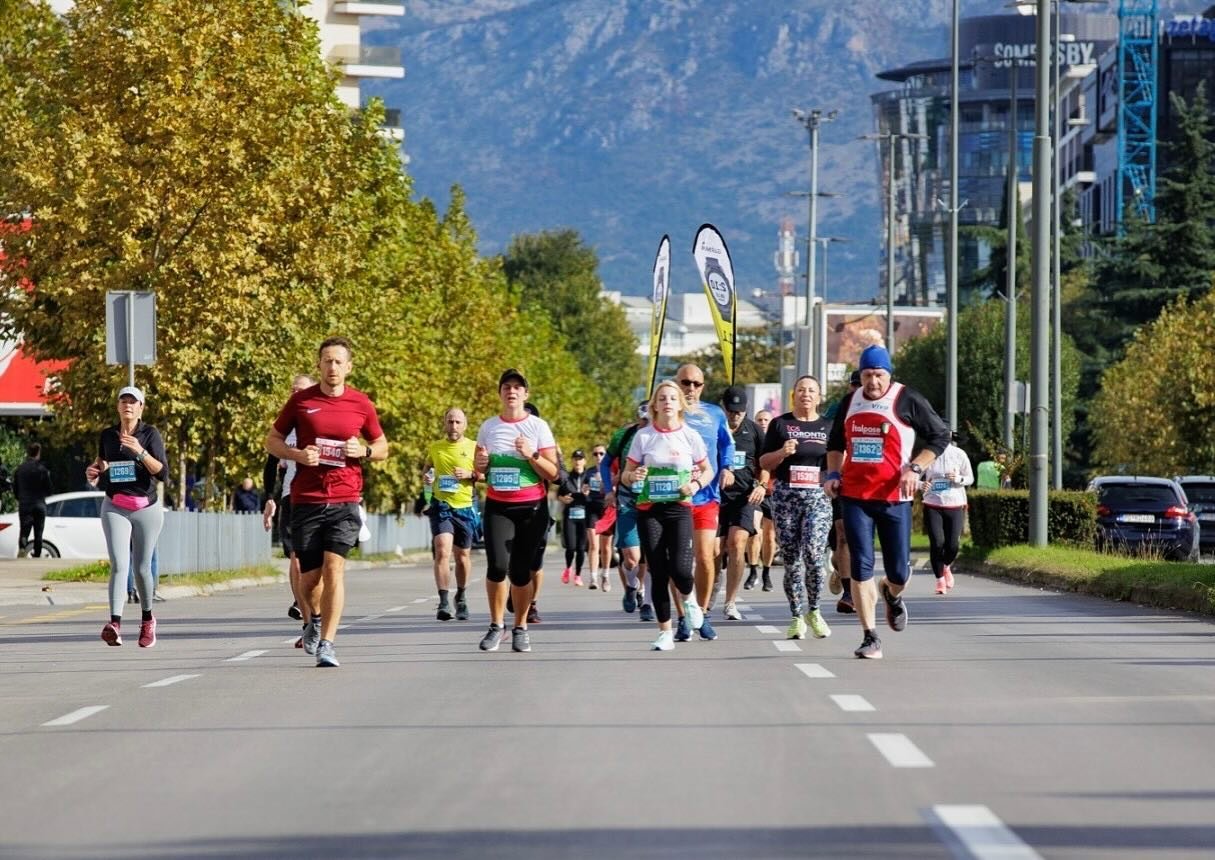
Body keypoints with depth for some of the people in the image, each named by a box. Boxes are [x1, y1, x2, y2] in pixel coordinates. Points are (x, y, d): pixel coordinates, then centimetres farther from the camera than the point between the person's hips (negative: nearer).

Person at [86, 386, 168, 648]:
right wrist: (94, 475, 0)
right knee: (119, 565, -16)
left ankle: (147, 620, 29)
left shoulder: (150, 434, -2)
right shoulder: (107, 436, 9)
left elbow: (162, 473, -11)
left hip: (146, 508, -1)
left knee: (142, 568, 4)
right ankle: (115, 625, -29)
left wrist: (140, 452, -23)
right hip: (115, 508, 1)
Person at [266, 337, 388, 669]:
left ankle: (327, 644, -12)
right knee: (309, 576, 6)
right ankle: (313, 621, 37)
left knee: (333, 568, -15)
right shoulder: (301, 400, 3)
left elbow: (382, 447, 16)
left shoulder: (361, 404, 5)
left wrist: (364, 450, -7)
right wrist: (297, 454, -10)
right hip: (306, 501, 1)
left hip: (345, 500, -1)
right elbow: (272, 440, 10)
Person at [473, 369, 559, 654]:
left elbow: (553, 473, -2)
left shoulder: (538, 426, 0)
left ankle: (520, 628, 15)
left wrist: (531, 455, -17)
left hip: (532, 507, -1)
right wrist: (480, 464, -3)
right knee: (497, 566, -15)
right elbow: (478, 466, 20)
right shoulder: (488, 426, 8)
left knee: (521, 570, -1)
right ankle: (496, 626, 0)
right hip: (497, 507, 1)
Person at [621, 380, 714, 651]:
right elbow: (625, 474, 6)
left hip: (679, 509, -1)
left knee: (680, 569, -16)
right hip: (649, 510, 1)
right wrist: (633, 476, -17)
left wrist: (697, 483, -8)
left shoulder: (690, 436, 3)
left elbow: (708, 470, 13)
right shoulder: (643, 436, 2)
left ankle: (689, 598, 20)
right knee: (658, 573, -1)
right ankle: (665, 631, 9)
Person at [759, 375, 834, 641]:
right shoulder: (780, 424, 9)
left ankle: (814, 611, 1)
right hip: (786, 496, 0)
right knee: (791, 559, 1)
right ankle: (797, 617, 11)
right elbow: (764, 463, 7)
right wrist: (782, 453, -11)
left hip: (818, 496, 0)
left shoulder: (828, 427, 13)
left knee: (813, 552, -17)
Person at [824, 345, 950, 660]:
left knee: (898, 571, 1)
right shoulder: (850, 402, 10)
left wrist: (915, 468, -11)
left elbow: (941, 436, -1)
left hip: (894, 498, -3)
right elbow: (836, 443, 24)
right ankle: (870, 637, 1)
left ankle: (892, 594, 39)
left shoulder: (908, 401, -4)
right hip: (854, 496, 3)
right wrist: (833, 473, 8)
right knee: (861, 567, -5)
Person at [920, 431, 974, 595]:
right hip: (932, 506, -1)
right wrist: (921, 485, -18)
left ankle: (946, 566, 30)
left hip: (955, 506, 1)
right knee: (937, 543, -11)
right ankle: (940, 580, 8)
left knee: (953, 545, -5)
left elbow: (970, 478, 8)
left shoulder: (959, 455, 0)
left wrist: (958, 479, -13)